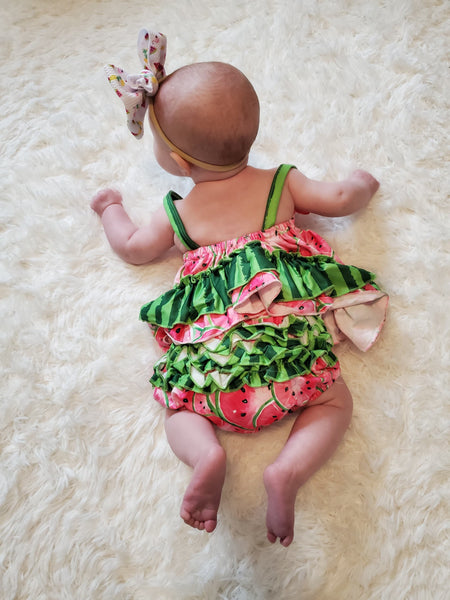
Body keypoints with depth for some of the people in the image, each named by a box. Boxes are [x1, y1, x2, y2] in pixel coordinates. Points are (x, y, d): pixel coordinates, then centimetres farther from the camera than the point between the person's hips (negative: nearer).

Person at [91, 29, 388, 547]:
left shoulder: (178, 213, 14)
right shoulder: (281, 183, 14)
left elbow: (133, 249, 29)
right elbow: (341, 201, 21)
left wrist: (111, 207, 47)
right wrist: (362, 184, 45)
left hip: (212, 338, 0)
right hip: (288, 327, 0)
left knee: (179, 403, 19)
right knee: (334, 402, 13)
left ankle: (205, 454, -12)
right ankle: (289, 470, -13)